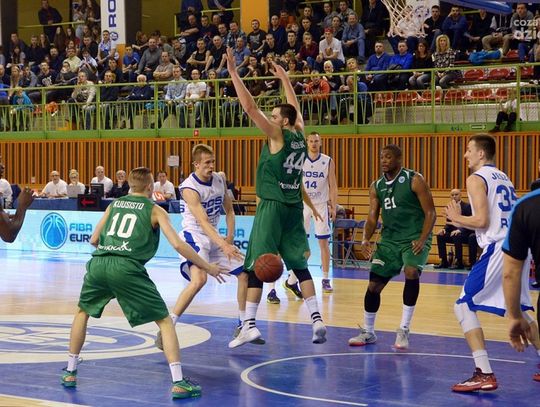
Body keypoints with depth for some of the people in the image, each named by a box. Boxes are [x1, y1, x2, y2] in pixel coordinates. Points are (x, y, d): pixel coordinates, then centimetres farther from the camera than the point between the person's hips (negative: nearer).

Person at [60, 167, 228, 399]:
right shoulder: (155, 210, 14)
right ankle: (178, 383, -5)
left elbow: (93, 240, 29)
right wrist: (208, 268, 12)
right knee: (164, 321, 5)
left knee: (82, 312, 30)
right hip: (127, 268, -4)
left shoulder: (114, 205, 25)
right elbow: (177, 245, 4)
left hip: (98, 264, 4)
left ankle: (70, 373, 32)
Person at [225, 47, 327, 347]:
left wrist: (233, 73, -12)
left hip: (272, 207, -6)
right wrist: (285, 79, 39)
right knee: (300, 265, 10)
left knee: (256, 266, -3)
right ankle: (317, 319, 2)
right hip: (294, 207, 7)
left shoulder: (278, 135, -8)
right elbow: (296, 108, 28)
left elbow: (250, 107, -14)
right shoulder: (300, 135, 9)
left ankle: (250, 325, -7)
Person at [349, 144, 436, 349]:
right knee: (373, 285, 2)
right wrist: (366, 239, -15)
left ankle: (404, 330, -18)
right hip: (389, 239, 5)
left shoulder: (414, 180, -10)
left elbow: (430, 213, -11)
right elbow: (372, 217, 4)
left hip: (414, 238, -5)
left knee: (411, 272, -30)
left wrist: (422, 240, -22)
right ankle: (368, 332, 24)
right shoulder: (376, 186, 6)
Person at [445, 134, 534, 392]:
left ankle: (484, 375, -13)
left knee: (464, 306, -5)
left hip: (498, 249, -9)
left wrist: (456, 218, 2)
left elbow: (482, 221, -16)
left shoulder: (476, 178, -5)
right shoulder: (504, 178, 21)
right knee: (519, 310, 22)